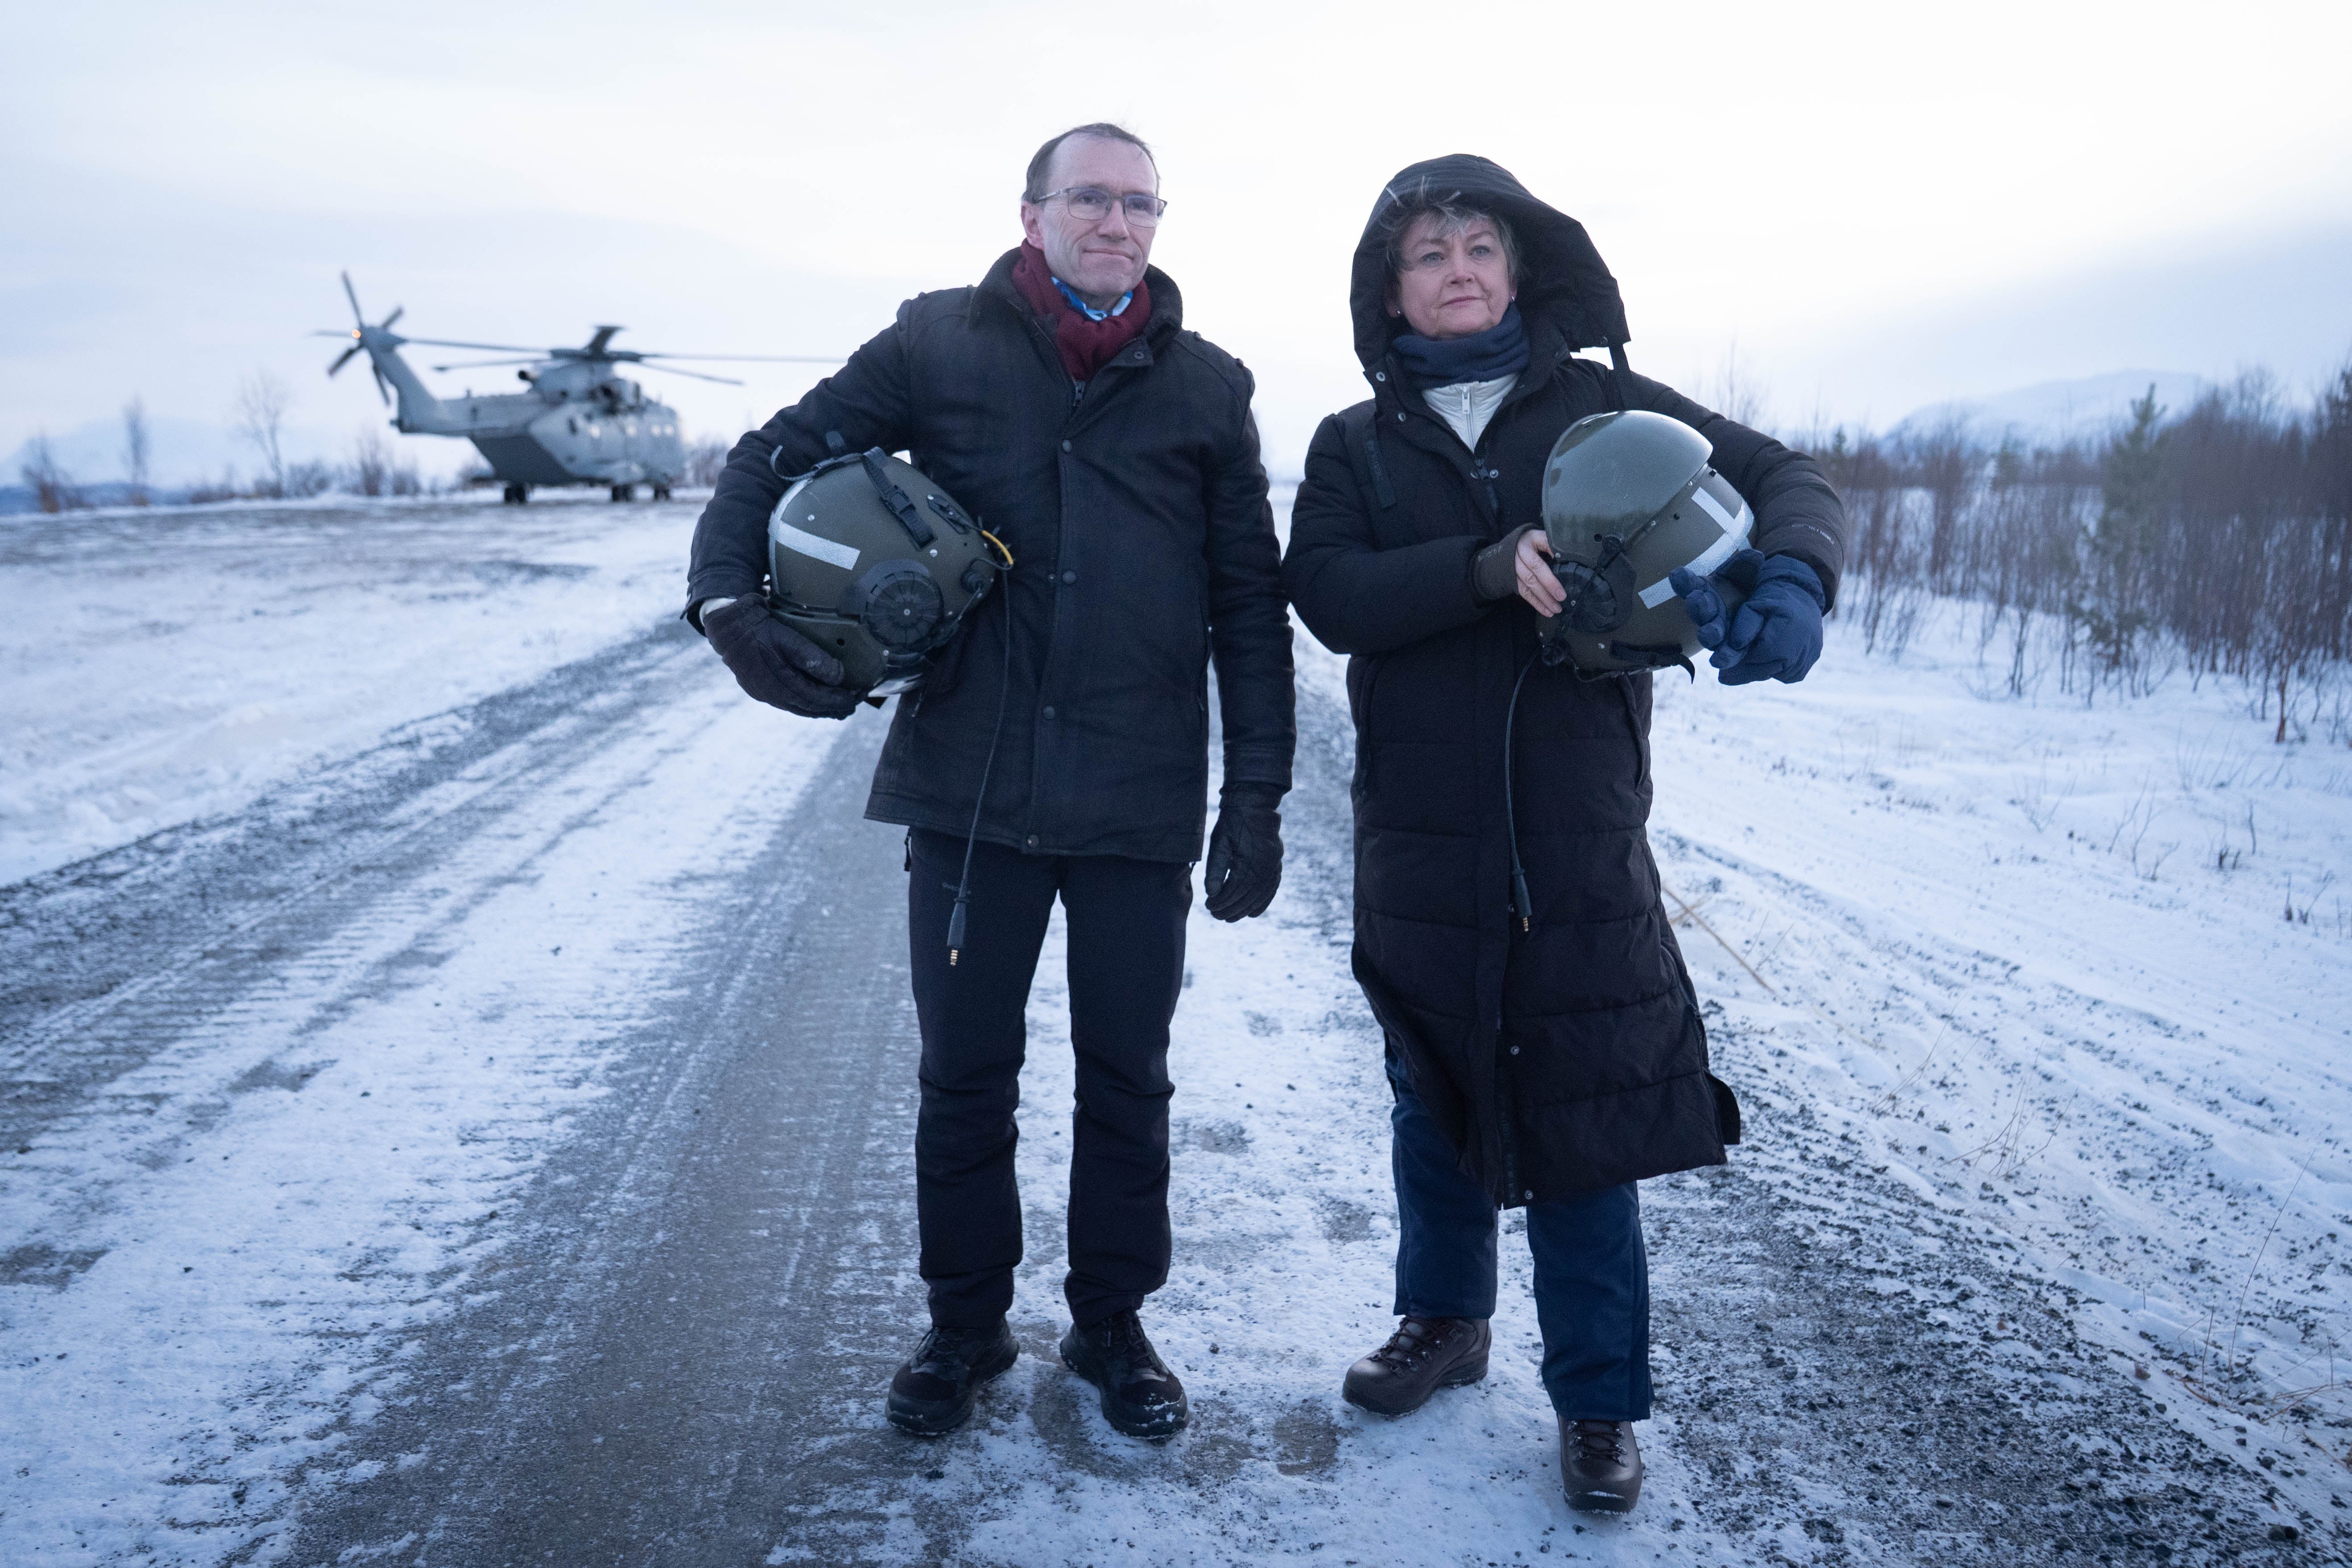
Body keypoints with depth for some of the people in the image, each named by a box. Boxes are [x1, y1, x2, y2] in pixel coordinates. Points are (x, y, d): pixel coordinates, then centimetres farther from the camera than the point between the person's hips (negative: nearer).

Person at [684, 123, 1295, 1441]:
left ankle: (1112, 1322, 31)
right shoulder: (939, 346, 2)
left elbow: (1250, 603, 5)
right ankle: (967, 1322, 31)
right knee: (965, 1073, 11)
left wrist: (1258, 796, 0)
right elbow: (777, 458, 7)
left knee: (1127, 1079, 11)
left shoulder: (1206, 386, 4)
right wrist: (731, 600, -11)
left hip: (1142, 802, 1)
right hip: (969, 788, 0)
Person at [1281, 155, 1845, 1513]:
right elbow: (1329, 594, -9)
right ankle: (1445, 1321, 38)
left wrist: (1788, 583, -22)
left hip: (1581, 835, -2)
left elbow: (1790, 481, 1)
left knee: (1583, 1110, 2)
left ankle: (1602, 1401, 19)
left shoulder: (1607, 408, 5)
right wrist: (1492, 569, -24)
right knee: (1433, 1096, 16)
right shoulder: (1357, 445, 7)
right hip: (1419, 837, 2)